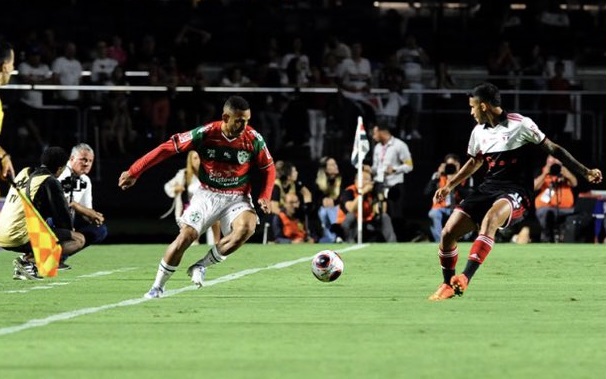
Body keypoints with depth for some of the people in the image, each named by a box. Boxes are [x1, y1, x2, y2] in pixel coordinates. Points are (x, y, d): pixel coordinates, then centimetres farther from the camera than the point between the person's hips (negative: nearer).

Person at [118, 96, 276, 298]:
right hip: (207, 194, 0)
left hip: (237, 197, 0)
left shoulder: (254, 139, -14)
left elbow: (269, 169, 3)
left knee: (246, 228, -30)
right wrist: (134, 172, -11)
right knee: (185, 237, -14)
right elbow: (167, 148, -11)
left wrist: (264, 197, -13)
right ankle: (157, 286, 8)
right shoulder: (205, 134, -17)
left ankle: (201, 266, -12)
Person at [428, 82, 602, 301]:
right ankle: (448, 285, 16)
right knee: (448, 233, -7)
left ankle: (465, 278, -46)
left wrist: (586, 173, -8)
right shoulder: (479, 132, 10)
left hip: (515, 192, -6)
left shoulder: (520, 125, -9)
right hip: (488, 188, 7)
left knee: (490, 218, -39)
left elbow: (553, 149, -4)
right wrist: (449, 186, 26)